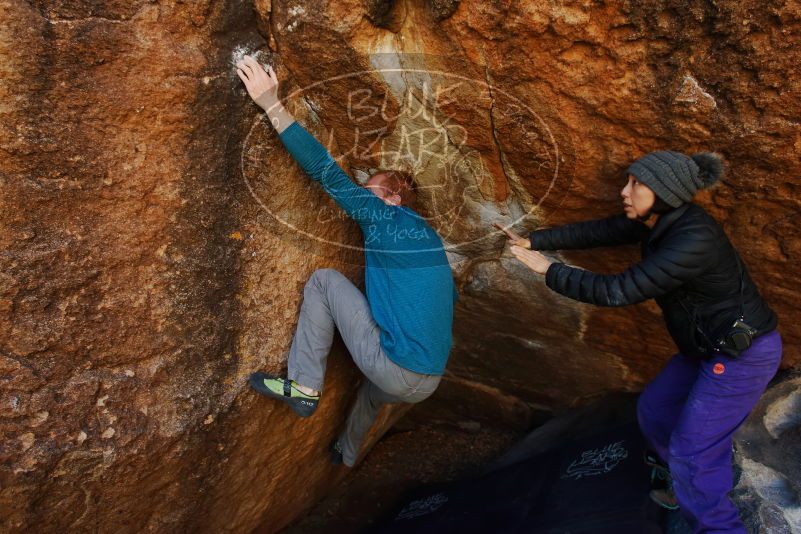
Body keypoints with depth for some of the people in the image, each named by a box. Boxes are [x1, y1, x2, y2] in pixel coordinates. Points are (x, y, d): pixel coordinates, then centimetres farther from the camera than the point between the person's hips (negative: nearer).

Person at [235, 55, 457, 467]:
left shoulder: (385, 218, -5)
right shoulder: (432, 239, 17)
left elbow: (327, 171, -10)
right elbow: (448, 298, 25)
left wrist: (270, 103, -8)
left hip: (394, 370, -8)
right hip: (429, 384, 8)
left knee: (324, 279, 0)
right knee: (373, 391, 42)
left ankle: (304, 387, 0)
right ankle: (345, 454, 64)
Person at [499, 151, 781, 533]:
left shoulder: (693, 242, -32)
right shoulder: (661, 219, -5)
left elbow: (618, 291, -31)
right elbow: (595, 232, 4)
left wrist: (548, 269, -22)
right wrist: (534, 241, 1)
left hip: (742, 354, -9)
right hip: (709, 347, 9)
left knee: (691, 453, -6)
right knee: (653, 411, 20)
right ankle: (693, 486, 42)